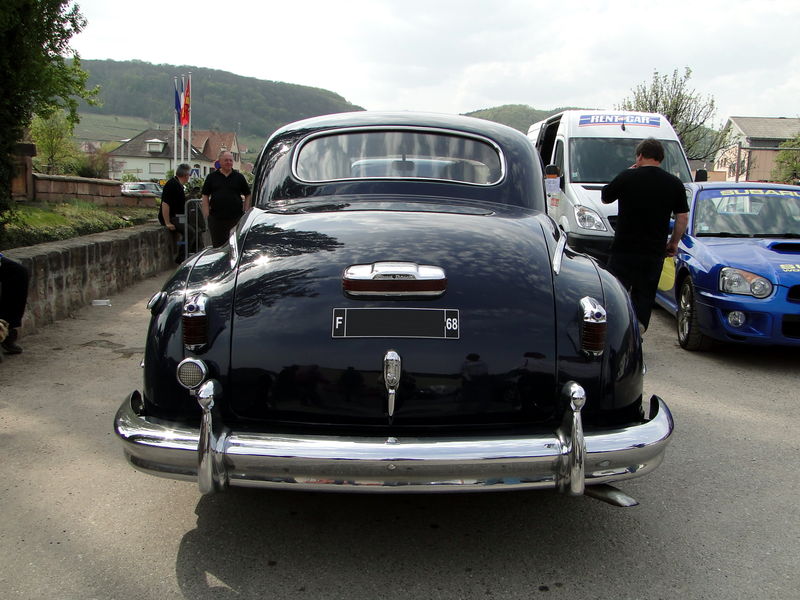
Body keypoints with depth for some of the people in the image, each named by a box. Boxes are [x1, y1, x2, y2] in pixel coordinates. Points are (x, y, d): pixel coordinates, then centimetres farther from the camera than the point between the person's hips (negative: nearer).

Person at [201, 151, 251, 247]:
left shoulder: (239, 177, 7)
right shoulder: (212, 177, 7)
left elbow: (248, 195, 10)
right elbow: (205, 196, 7)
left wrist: (246, 212, 0)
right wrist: (206, 213, -2)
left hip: (236, 217, 0)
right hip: (216, 218, 1)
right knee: (217, 245, 6)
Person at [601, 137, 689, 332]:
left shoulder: (627, 177, -6)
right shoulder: (674, 183, 2)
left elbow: (605, 197, 10)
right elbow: (683, 217, 5)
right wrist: (674, 243, 17)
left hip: (624, 250, -2)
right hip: (654, 253, 2)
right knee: (644, 296, 11)